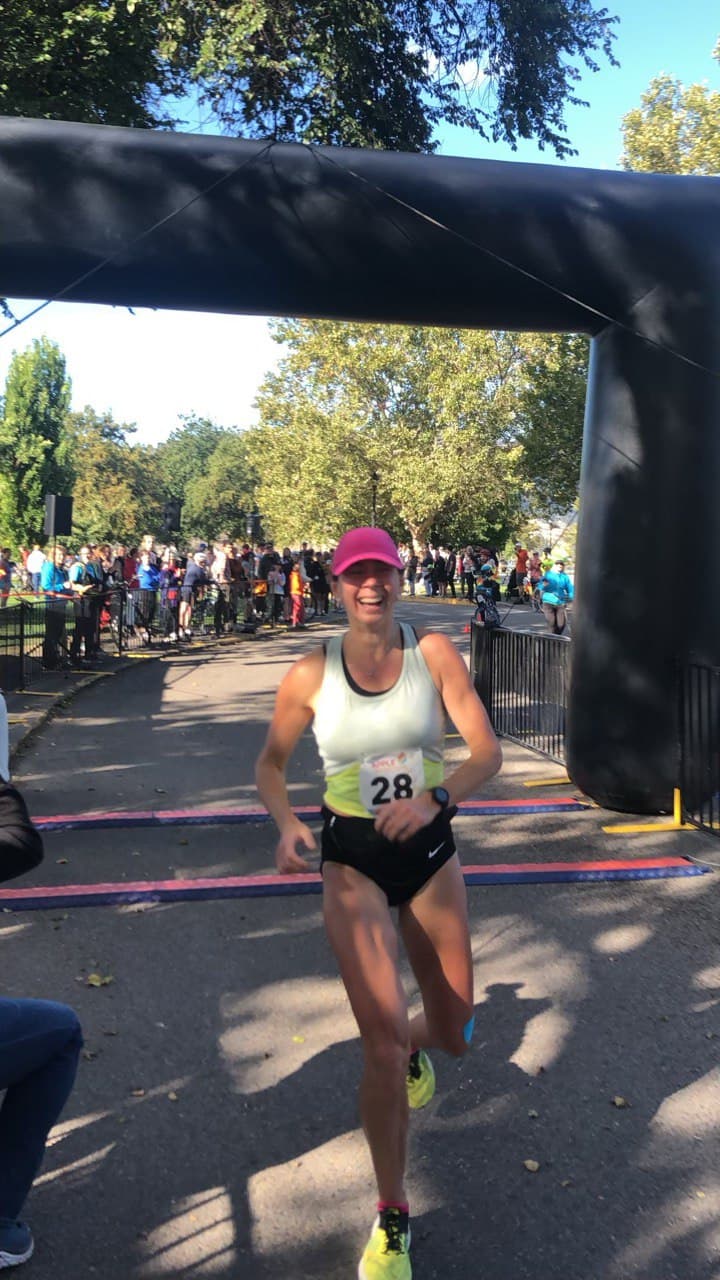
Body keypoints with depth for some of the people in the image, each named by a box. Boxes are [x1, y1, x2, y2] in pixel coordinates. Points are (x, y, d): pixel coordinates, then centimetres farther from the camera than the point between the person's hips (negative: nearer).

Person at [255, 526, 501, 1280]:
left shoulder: (433, 652, -10)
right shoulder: (311, 673, -10)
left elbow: (487, 750, -13)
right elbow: (271, 760, 2)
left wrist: (435, 798, -32)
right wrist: (285, 822, -18)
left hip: (430, 851, 2)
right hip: (352, 859, -2)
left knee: (455, 1036, 15)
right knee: (382, 1041, -12)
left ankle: (411, 1047, 54)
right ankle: (393, 1218, 12)